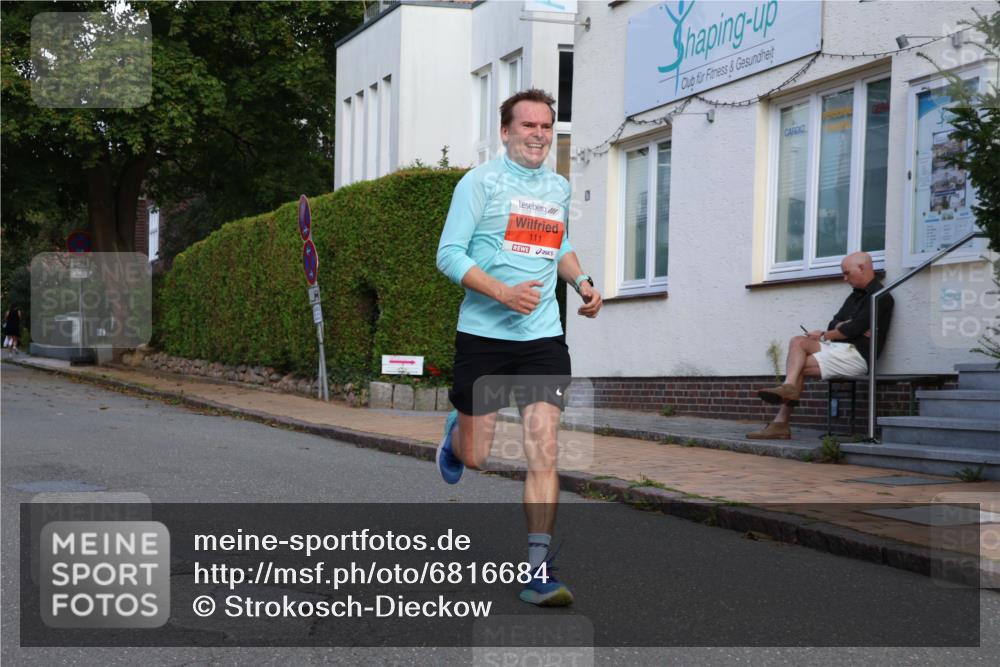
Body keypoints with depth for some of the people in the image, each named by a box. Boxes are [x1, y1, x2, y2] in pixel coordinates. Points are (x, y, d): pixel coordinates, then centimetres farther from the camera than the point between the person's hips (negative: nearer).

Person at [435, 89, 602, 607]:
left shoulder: (559, 188, 13)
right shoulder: (481, 181, -4)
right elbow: (449, 255, -9)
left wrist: (580, 280, 11)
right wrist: (503, 292, -22)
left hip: (543, 337, 3)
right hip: (484, 335, -3)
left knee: (543, 453, -8)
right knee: (475, 457, 6)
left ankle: (539, 573, -5)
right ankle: (455, 431, 45)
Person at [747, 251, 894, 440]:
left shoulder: (880, 297, -5)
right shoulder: (856, 295, 26)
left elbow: (854, 329, -14)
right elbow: (835, 323, 17)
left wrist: (824, 336, -3)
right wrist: (845, 329, -6)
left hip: (857, 354, -8)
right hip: (838, 347, 8)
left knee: (798, 366, -16)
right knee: (798, 342, -15)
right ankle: (788, 388, -32)